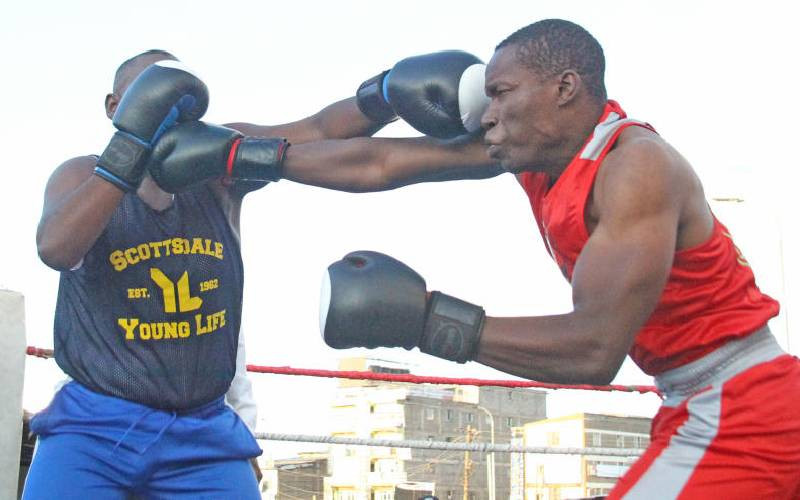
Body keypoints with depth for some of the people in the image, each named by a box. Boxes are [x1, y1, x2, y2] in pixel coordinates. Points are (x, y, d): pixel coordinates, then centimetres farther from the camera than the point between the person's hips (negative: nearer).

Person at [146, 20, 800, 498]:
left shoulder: (636, 165, -22)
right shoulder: (533, 146, 3)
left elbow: (595, 348, -30)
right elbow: (381, 164, 5)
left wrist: (425, 319, -31)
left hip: (739, 411, -9)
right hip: (709, 407, 9)